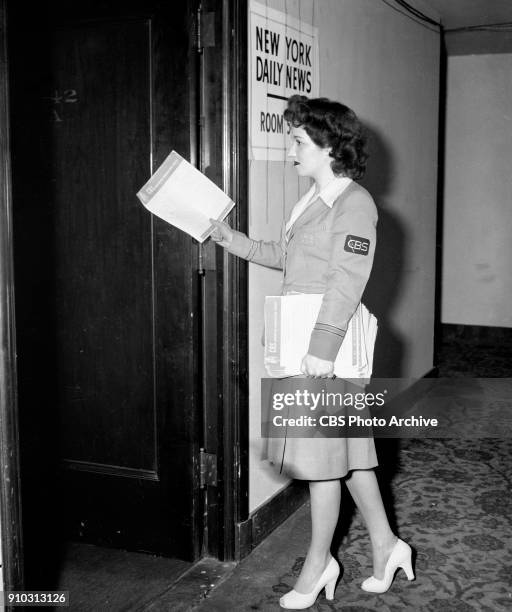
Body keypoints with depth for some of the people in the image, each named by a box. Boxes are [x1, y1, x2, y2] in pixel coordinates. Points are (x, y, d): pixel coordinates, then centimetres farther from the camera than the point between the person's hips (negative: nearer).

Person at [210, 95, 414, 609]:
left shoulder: (354, 204, -12)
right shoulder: (314, 200, 16)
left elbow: (347, 282, -19)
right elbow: (283, 256, 25)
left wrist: (323, 348, -24)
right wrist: (229, 238, 20)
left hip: (328, 343, -9)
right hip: (304, 341, 9)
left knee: (322, 456, 2)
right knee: (349, 450, 15)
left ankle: (318, 564, 18)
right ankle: (385, 546, 29)